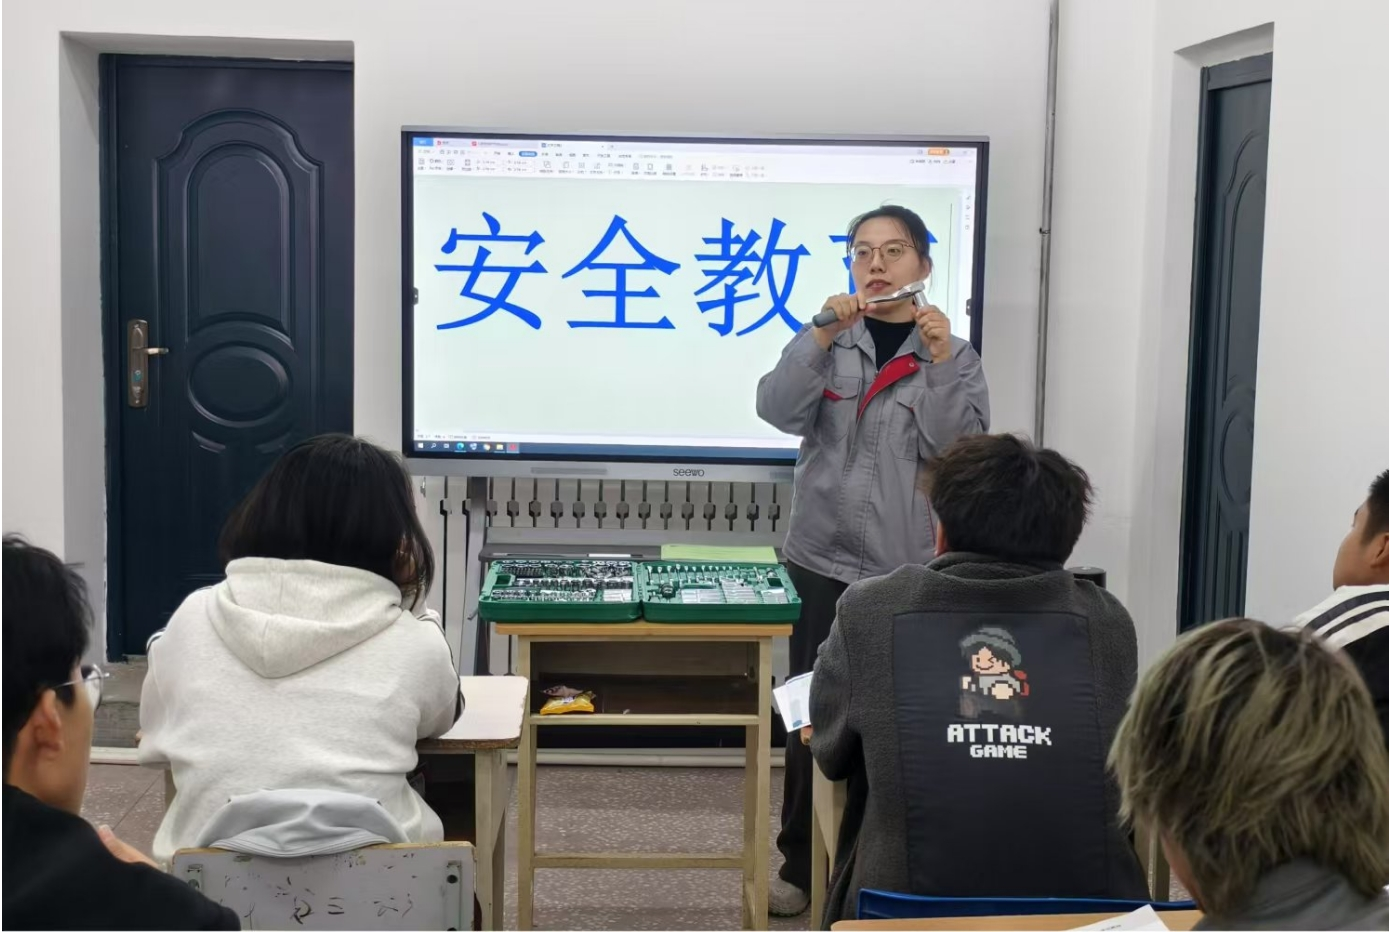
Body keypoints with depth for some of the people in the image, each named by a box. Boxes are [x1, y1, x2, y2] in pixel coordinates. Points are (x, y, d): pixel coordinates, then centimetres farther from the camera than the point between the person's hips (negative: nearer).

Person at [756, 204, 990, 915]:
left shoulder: (954, 356, 4)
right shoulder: (829, 343, 8)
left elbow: (960, 451, -9)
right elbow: (779, 410, -8)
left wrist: (938, 362, -16)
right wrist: (821, 335, -17)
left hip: (911, 571, -1)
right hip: (823, 561, 2)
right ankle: (802, 863, 18)